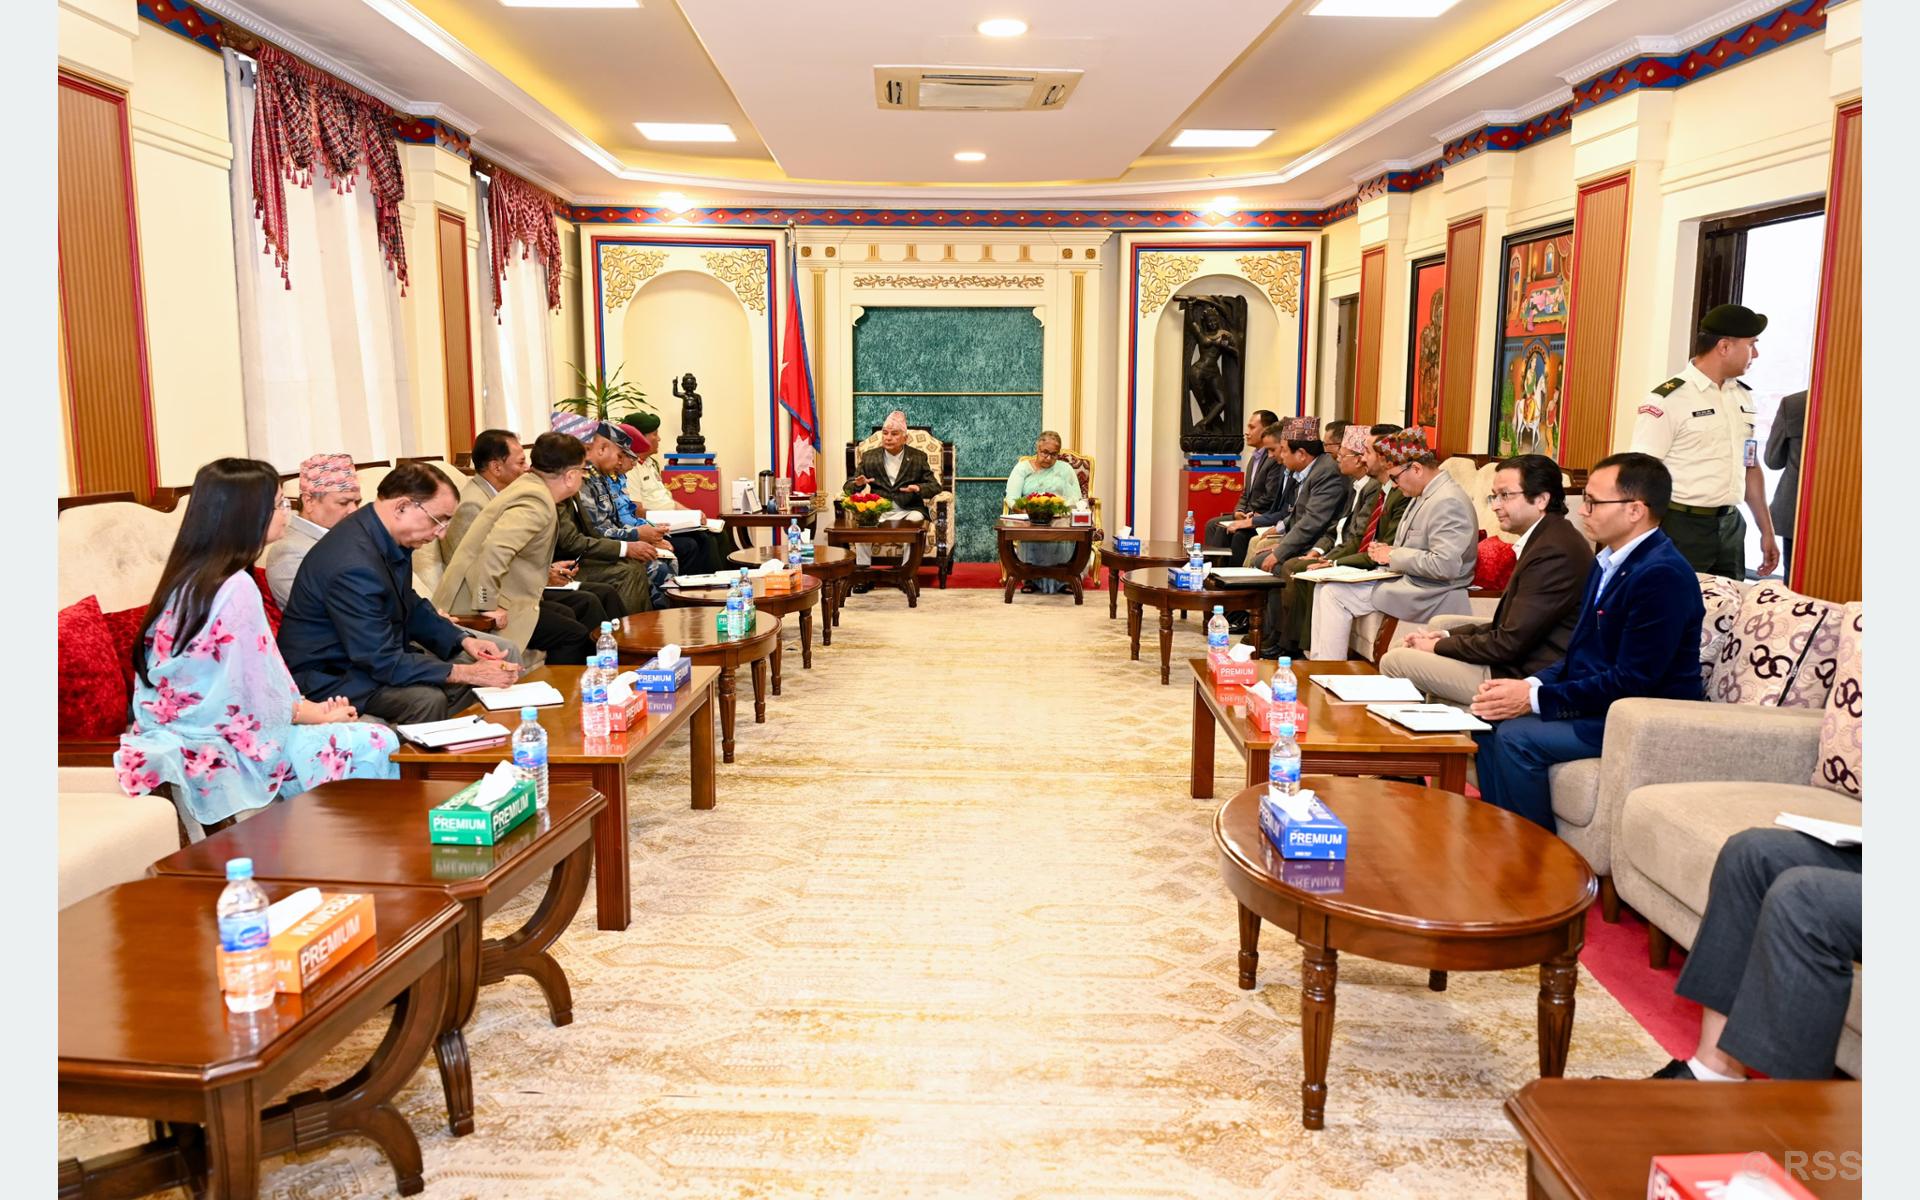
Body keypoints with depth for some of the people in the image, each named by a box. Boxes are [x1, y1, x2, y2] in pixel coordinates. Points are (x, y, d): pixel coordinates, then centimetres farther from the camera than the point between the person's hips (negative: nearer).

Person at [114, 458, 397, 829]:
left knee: (364, 731, 14)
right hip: (220, 756, -9)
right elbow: (258, 703, -18)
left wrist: (309, 708, 8)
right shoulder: (235, 588, -20)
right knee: (376, 745, -5)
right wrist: (317, 714, -1)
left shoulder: (189, 576, 6)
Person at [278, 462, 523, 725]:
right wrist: (468, 674, -23)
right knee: (428, 699, -29)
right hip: (328, 675, -9)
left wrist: (463, 640, 0)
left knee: (470, 663, 3)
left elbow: (411, 607, 14)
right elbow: (383, 662, -27)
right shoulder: (354, 565, -31)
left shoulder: (391, 537, -4)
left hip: (377, 652, 10)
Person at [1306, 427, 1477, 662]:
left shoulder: (1448, 502, -20)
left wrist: (1394, 555, -18)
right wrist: (1388, 551, 2)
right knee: (1325, 587, 4)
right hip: (1407, 580, 10)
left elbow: (1445, 565, -28)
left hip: (1429, 597, -10)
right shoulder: (1423, 495, 11)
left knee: (1335, 593, -15)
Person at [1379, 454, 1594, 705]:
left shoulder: (1553, 553, -23)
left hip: (1525, 677, -11)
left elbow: (1509, 643, -21)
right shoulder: (1546, 538, 9)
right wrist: (1447, 636, 2)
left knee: (1393, 662, -11)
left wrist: (1439, 645, -9)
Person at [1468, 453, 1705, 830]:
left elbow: (1631, 682, -24)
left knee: (1517, 738, -23)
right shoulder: (1608, 561, 10)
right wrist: (1530, 685, -5)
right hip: (1598, 701, 10)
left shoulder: (1662, 575, -21)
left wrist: (1535, 698, -21)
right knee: (1491, 720, 0)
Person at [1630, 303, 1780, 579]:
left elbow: (1750, 467, 18)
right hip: (1682, 528, -7)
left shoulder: (1743, 397, 11)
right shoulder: (1669, 399, -11)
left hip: (1731, 526, 7)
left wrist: (1767, 532, 18)